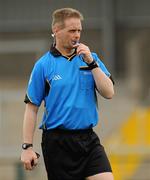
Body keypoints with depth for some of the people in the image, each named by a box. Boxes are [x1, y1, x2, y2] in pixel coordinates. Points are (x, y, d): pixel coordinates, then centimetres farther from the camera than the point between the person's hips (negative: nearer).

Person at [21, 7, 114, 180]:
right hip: (57, 143, -3)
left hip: (88, 139, 3)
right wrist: (27, 147, -7)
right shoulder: (43, 65, -2)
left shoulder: (90, 58, 8)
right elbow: (31, 108, -2)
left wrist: (91, 62, -10)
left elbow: (108, 93, -1)